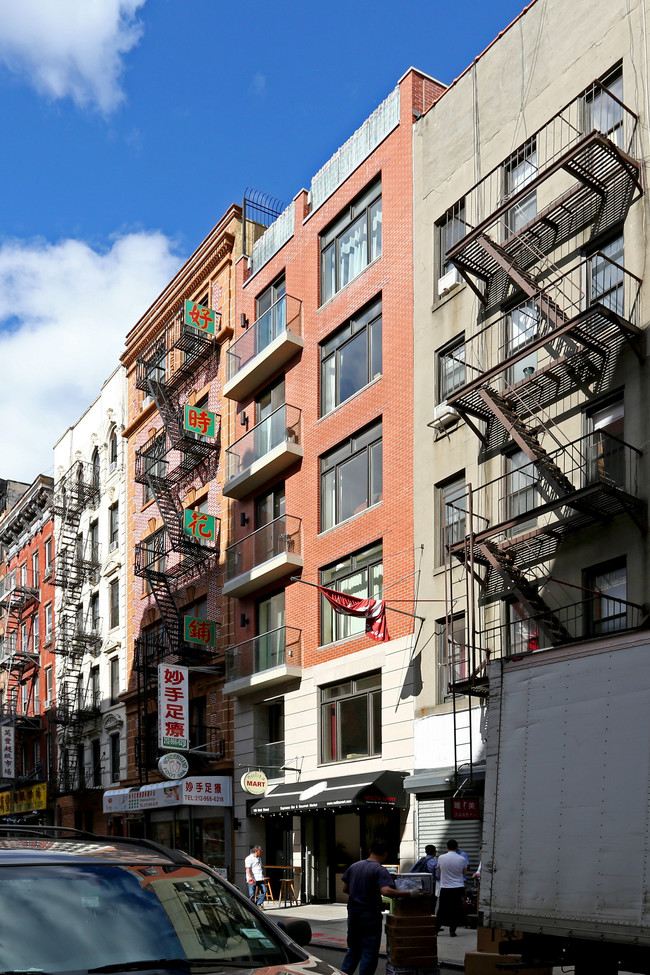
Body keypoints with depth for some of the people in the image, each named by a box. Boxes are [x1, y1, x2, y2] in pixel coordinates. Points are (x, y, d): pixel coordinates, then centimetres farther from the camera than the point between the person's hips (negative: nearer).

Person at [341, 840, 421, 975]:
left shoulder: (354, 866, 7)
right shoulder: (380, 870, -13)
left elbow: (345, 889, 11)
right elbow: (385, 891, -28)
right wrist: (409, 894, -26)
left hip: (353, 913, 6)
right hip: (370, 915, -6)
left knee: (353, 949, 20)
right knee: (369, 951, 4)